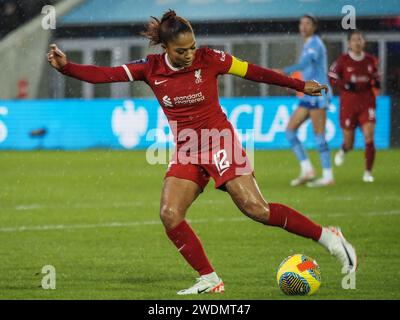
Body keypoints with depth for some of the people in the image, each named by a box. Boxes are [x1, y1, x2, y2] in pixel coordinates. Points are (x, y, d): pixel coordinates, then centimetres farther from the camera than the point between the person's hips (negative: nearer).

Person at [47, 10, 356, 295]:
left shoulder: (209, 59, -10)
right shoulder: (151, 68, -3)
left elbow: (253, 71, 0)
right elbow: (104, 74, -8)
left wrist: (300, 85, 6)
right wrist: (66, 66, -23)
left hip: (220, 143, -4)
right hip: (186, 151, 4)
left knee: (256, 209, -15)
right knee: (169, 215, -13)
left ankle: (328, 237, -4)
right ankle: (209, 281, -2)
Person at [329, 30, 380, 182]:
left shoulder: (370, 60, 4)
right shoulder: (343, 60, -5)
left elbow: (375, 76, 19)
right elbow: (331, 78, -1)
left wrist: (376, 82, -4)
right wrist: (345, 85, -17)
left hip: (367, 103, 1)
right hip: (348, 104, -1)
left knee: (369, 137, -14)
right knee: (349, 143, 6)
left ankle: (368, 172, -3)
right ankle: (343, 150, 45)